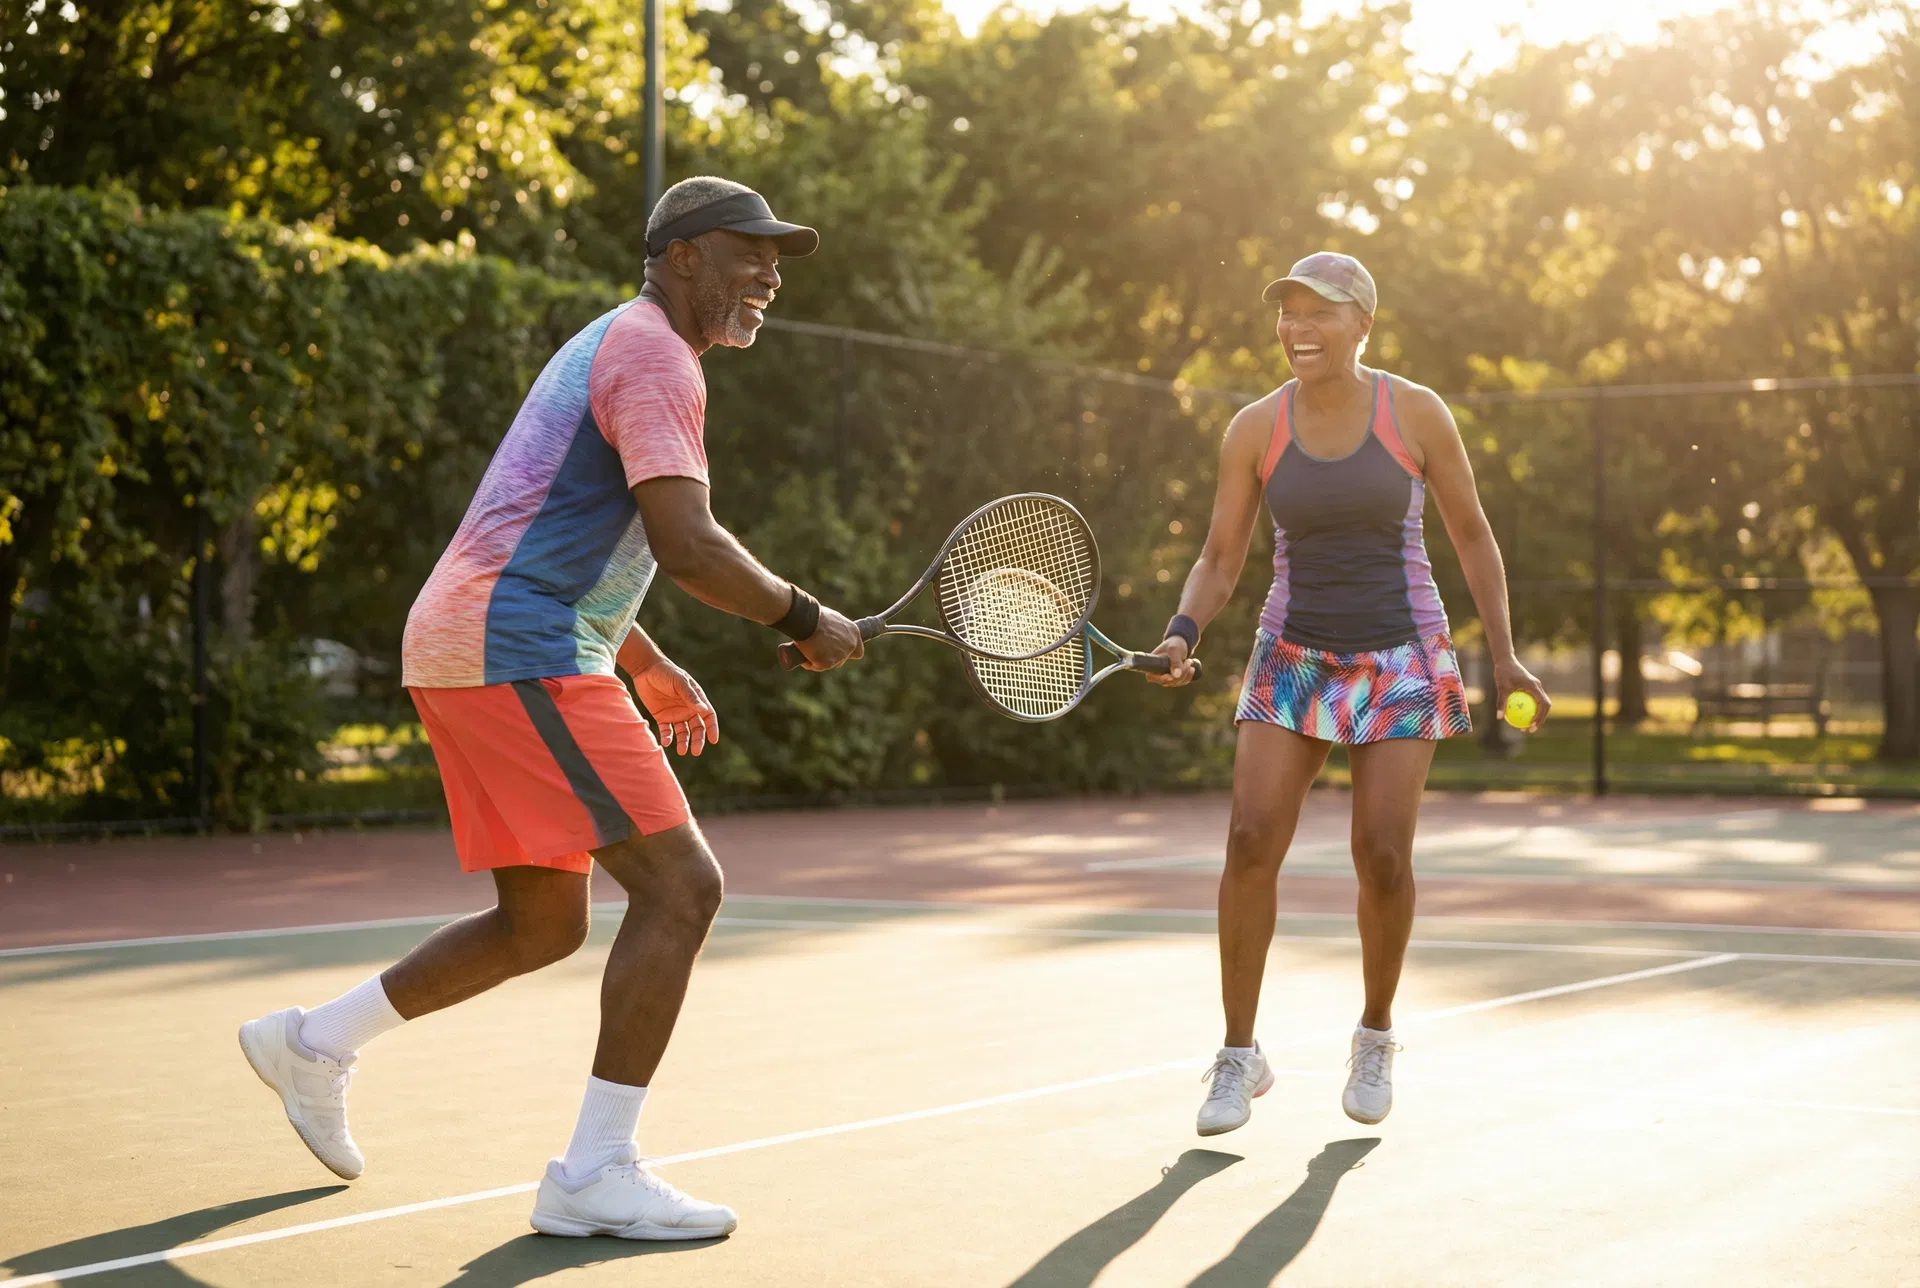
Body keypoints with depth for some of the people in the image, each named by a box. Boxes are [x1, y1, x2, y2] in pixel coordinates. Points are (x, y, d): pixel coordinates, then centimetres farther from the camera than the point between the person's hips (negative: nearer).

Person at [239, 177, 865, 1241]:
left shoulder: (611, 349, 24)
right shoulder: (654, 355, -9)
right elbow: (686, 543, -22)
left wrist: (649, 667, 28)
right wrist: (803, 618, -9)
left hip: (468, 653, 11)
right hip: (519, 656, -11)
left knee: (544, 925, 16)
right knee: (680, 885, -12)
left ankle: (314, 1042, 27)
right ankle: (595, 1173, -10)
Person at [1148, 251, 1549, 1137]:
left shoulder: (1418, 414, -6)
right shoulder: (1255, 429, -3)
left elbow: (1470, 534, 4)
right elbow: (1220, 559, 1)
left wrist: (1504, 655, 1)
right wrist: (1182, 635, -18)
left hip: (1400, 660, -1)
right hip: (1295, 657, 1)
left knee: (1383, 856, -8)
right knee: (1251, 840, -12)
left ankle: (1375, 1035, 18)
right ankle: (1239, 1057, 1)